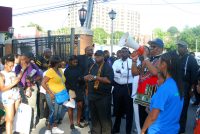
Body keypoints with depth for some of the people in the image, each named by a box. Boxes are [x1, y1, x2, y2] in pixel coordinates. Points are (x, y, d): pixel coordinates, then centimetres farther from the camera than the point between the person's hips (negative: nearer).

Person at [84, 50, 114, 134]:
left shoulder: (107, 67, -9)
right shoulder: (92, 66, 15)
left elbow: (109, 80, -22)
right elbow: (87, 77, 26)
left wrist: (95, 77, -23)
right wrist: (87, 78, 2)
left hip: (103, 97, -7)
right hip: (92, 96, 7)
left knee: (104, 118, -1)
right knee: (94, 117, 17)